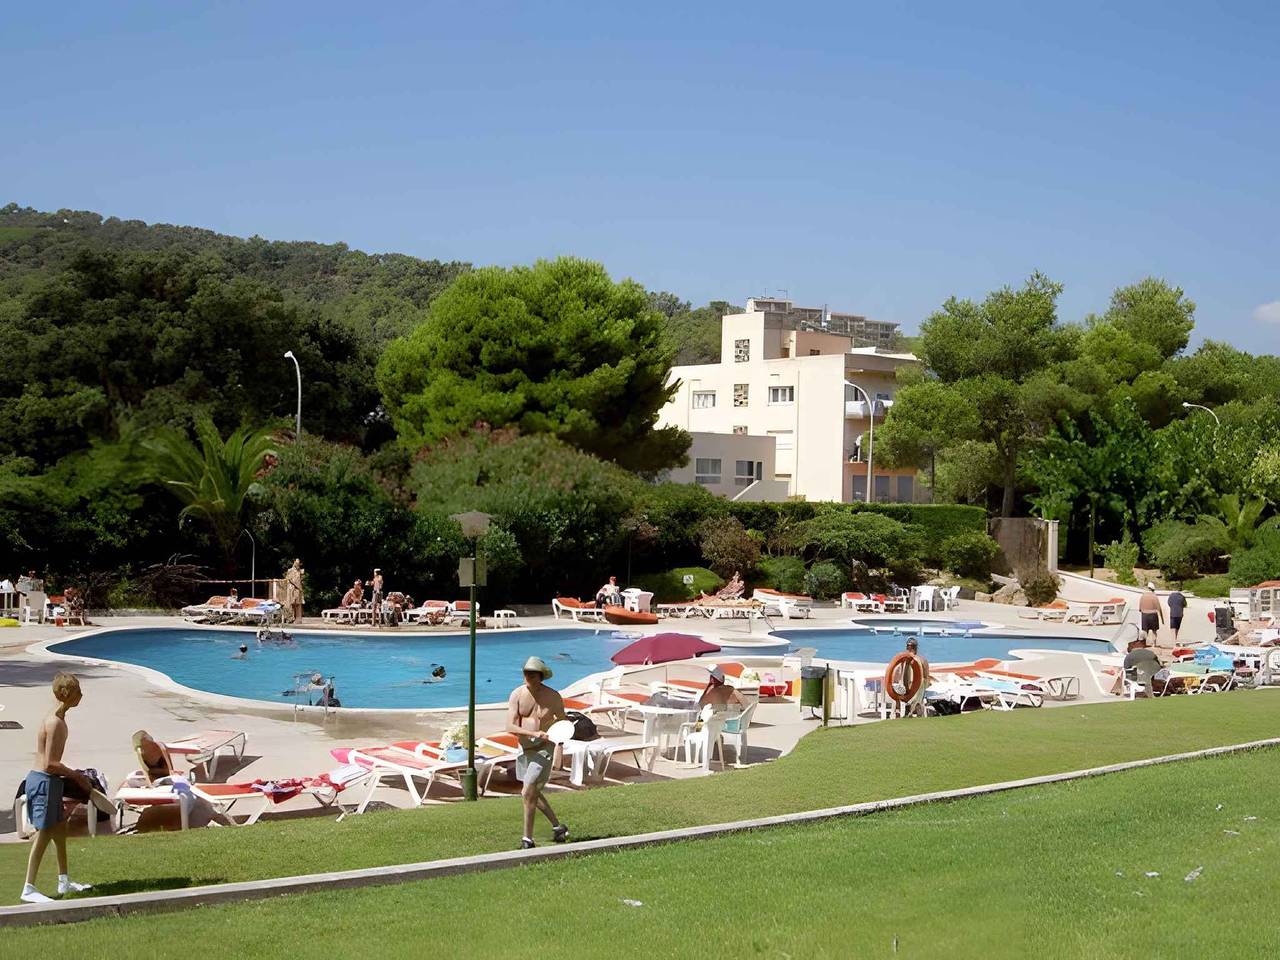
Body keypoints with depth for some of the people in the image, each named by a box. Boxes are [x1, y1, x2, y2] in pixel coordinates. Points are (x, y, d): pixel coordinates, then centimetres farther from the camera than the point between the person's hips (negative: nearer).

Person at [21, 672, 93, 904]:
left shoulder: (58, 718, 11)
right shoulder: (56, 722, -20)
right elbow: (50, 763, -23)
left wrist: (73, 775, 13)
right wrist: (76, 776, -11)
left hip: (50, 780, 10)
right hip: (43, 781, -10)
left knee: (60, 828, 18)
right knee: (44, 833, -6)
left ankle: (64, 882, 30)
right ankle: (28, 889, -2)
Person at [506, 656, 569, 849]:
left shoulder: (553, 697, -11)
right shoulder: (517, 695, -8)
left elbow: (563, 721, 7)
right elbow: (510, 727, -16)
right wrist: (534, 733, -29)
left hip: (544, 749, -5)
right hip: (524, 748, 5)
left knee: (527, 793, -13)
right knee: (534, 793, 19)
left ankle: (527, 839, -2)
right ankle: (557, 827, 38)